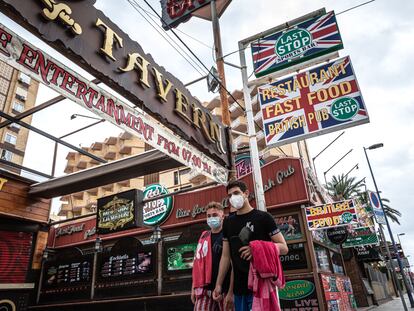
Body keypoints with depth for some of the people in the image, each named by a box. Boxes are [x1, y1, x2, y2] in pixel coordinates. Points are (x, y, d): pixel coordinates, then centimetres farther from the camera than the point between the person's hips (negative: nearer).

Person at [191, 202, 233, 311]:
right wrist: (194, 287, 13)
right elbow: (197, 263, 15)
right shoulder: (203, 237, 12)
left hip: (225, 290, -4)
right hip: (205, 289, 4)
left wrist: (231, 292, -13)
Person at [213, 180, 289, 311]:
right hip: (239, 288, 4)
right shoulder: (228, 222, 10)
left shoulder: (263, 217, -4)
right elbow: (225, 256, 12)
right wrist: (218, 284, 7)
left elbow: (283, 248, -5)